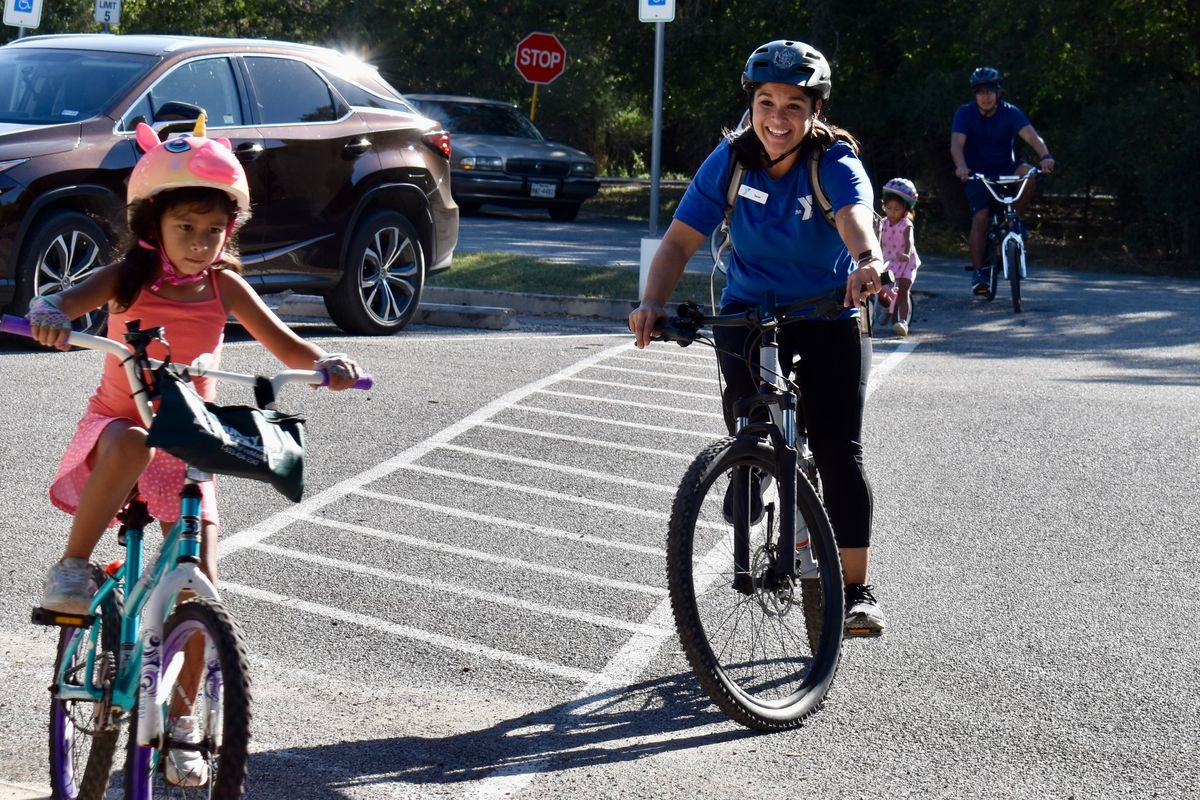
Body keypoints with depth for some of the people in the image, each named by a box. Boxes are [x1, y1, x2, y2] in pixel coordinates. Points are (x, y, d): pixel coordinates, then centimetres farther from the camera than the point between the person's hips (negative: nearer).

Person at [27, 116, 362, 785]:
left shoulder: (224, 287, -2)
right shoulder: (128, 279, -8)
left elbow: (287, 347, -3)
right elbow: (62, 303, -24)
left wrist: (327, 363, -25)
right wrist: (50, 315, -49)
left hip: (190, 441, 3)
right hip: (117, 424, -2)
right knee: (130, 445, -41)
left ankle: (181, 723, 11)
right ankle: (73, 568, -22)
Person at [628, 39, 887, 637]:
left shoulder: (836, 163, -18)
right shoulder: (730, 161, -10)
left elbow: (855, 217, -39)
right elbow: (681, 239, -15)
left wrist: (868, 263, -61)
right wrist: (653, 302, -33)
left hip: (829, 316, -2)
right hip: (749, 308, 2)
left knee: (838, 450, -9)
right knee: (745, 402, -22)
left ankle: (855, 589, 1)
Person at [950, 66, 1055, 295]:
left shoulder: (1010, 112, -10)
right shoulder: (965, 113, -11)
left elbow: (1030, 135, -25)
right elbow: (957, 143, -26)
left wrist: (1045, 156, -46)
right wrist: (961, 166, -47)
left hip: (1006, 170, 1)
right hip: (977, 174, -1)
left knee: (1030, 174, -30)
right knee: (980, 217, -20)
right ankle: (978, 272, -11)